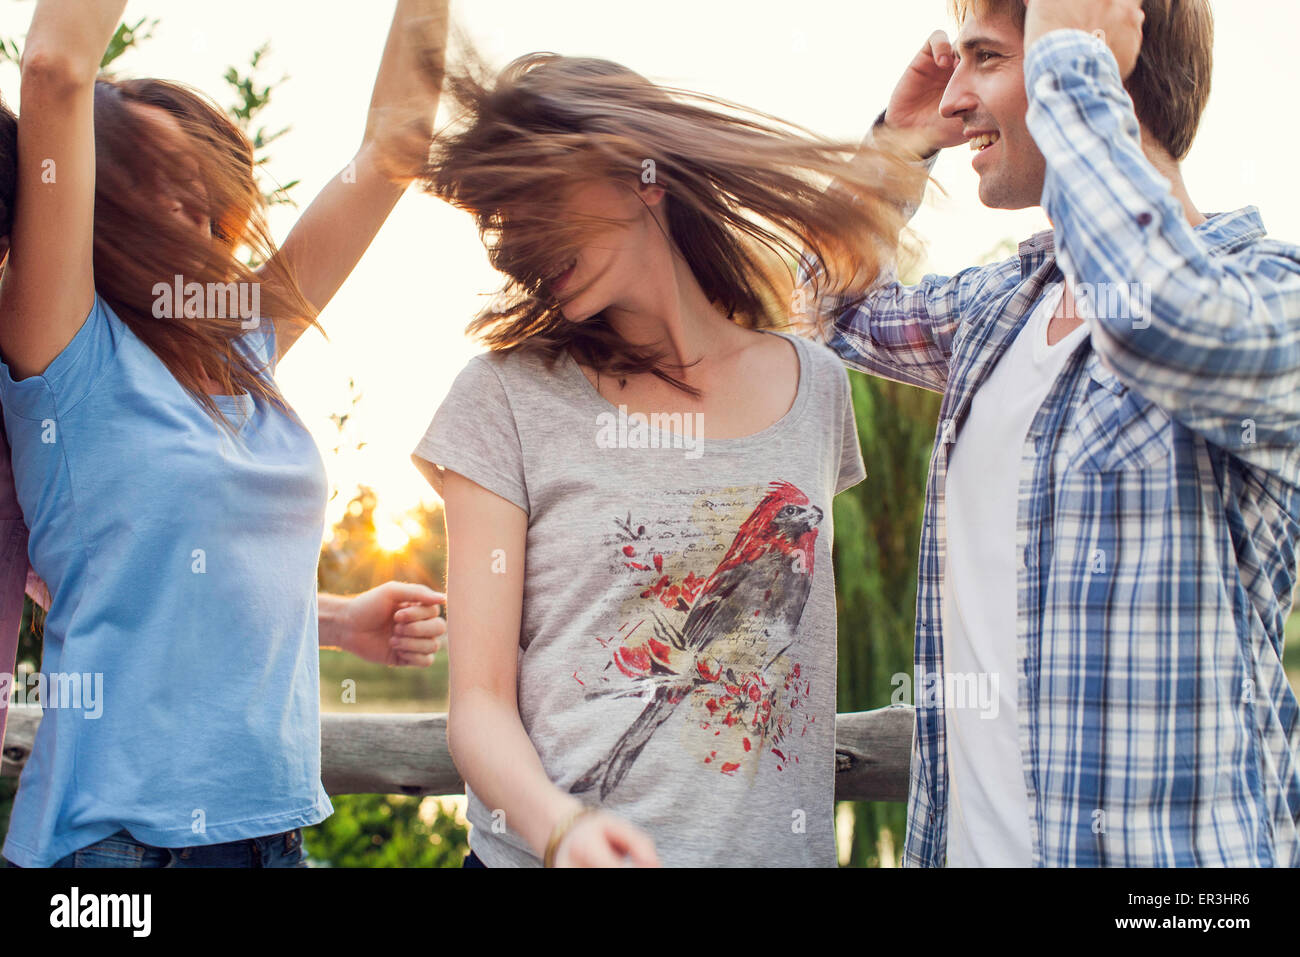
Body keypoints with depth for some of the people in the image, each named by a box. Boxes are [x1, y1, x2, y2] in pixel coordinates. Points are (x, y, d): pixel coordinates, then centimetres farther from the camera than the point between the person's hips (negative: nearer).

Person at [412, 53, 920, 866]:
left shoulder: (815, 386, 3)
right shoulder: (509, 398, -6)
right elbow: (481, 700, -10)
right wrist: (564, 828, -26)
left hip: (778, 847, 3)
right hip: (546, 856, -2)